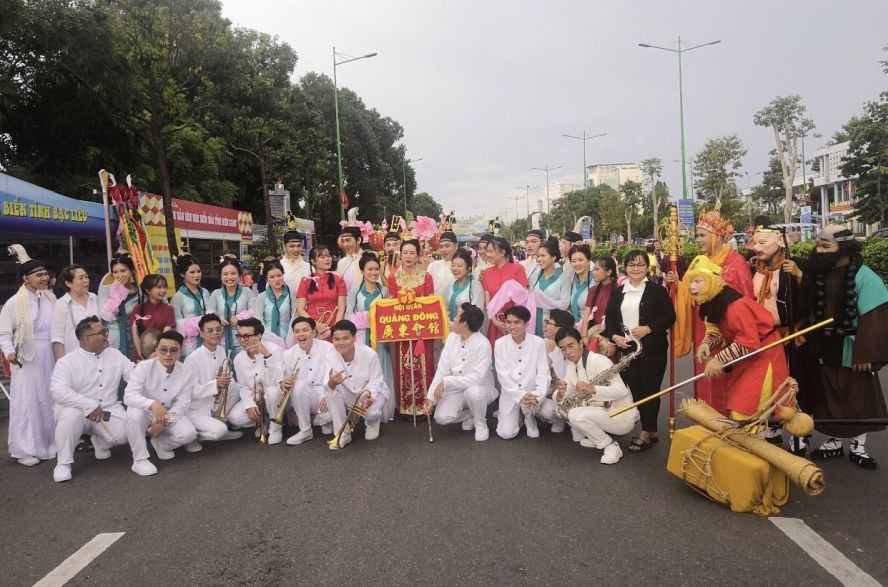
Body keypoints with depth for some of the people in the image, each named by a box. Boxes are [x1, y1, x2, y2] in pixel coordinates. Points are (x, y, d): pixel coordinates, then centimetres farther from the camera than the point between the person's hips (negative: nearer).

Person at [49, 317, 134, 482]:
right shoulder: (67, 361, -9)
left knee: (122, 434, -24)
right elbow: (59, 391, -24)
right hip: (78, 410, -2)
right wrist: (90, 406, -32)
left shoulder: (115, 355, 4)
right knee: (71, 415, -37)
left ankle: (100, 442, 15)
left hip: (109, 410, 3)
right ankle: (63, 463, -14)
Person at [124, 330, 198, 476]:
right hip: (145, 414, -2)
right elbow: (129, 396, -29)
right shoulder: (144, 367, -18)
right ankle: (140, 459, -19)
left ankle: (160, 443, 10)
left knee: (188, 433, -25)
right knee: (134, 412, -36)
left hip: (171, 415, 2)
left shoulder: (187, 373, -11)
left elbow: (182, 404, -10)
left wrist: (164, 421, -26)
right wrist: (152, 404, -47)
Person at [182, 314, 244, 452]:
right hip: (196, 410, -7)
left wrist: (226, 379, -14)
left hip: (215, 406, 7)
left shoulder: (221, 352, 0)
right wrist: (216, 384, -33)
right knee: (219, 430, -29)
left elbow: (226, 379, 10)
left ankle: (217, 421, -1)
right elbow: (191, 391, -21)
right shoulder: (193, 359, -20)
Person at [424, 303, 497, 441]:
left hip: (480, 389, -4)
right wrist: (431, 397, -14)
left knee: (473, 391, -39)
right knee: (441, 418, -19)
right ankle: (469, 415, 14)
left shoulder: (482, 344, -24)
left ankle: (480, 423, -6)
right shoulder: (452, 337, -6)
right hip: (456, 389, 4)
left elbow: (477, 378, -31)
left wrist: (447, 382, -30)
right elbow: (442, 369, -8)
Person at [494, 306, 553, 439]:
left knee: (549, 411, -28)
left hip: (533, 393, 0)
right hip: (510, 394, 0)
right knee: (506, 433, -13)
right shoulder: (500, 344, -9)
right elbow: (503, 376, -11)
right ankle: (518, 415, 22)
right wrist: (521, 396, -24)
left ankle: (530, 418, 8)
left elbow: (543, 374, -12)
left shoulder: (539, 343, -11)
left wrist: (537, 396, -30)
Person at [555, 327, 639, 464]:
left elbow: (622, 391, -28)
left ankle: (611, 446, -7)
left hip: (622, 416, -8)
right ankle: (595, 436, 9)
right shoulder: (570, 366, 4)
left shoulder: (598, 360, -21)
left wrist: (592, 389, -41)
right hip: (600, 410, 8)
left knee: (576, 415, -27)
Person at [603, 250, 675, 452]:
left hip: (652, 349, -4)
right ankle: (651, 431, 19)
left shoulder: (657, 290, -2)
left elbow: (669, 317, -6)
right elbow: (610, 319, 11)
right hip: (627, 349, 4)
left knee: (650, 389, 0)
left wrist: (648, 329, -17)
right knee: (635, 389, 7)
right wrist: (614, 336, -7)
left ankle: (646, 433, 10)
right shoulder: (618, 293, 11)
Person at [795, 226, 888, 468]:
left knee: (858, 402, 10)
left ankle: (857, 447, 26)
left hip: (851, 352, -4)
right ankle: (833, 443, 30)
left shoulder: (864, 277, -16)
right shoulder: (820, 273, -1)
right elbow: (806, 306, -2)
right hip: (824, 350, 4)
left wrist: (865, 354, -22)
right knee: (828, 400, 14)